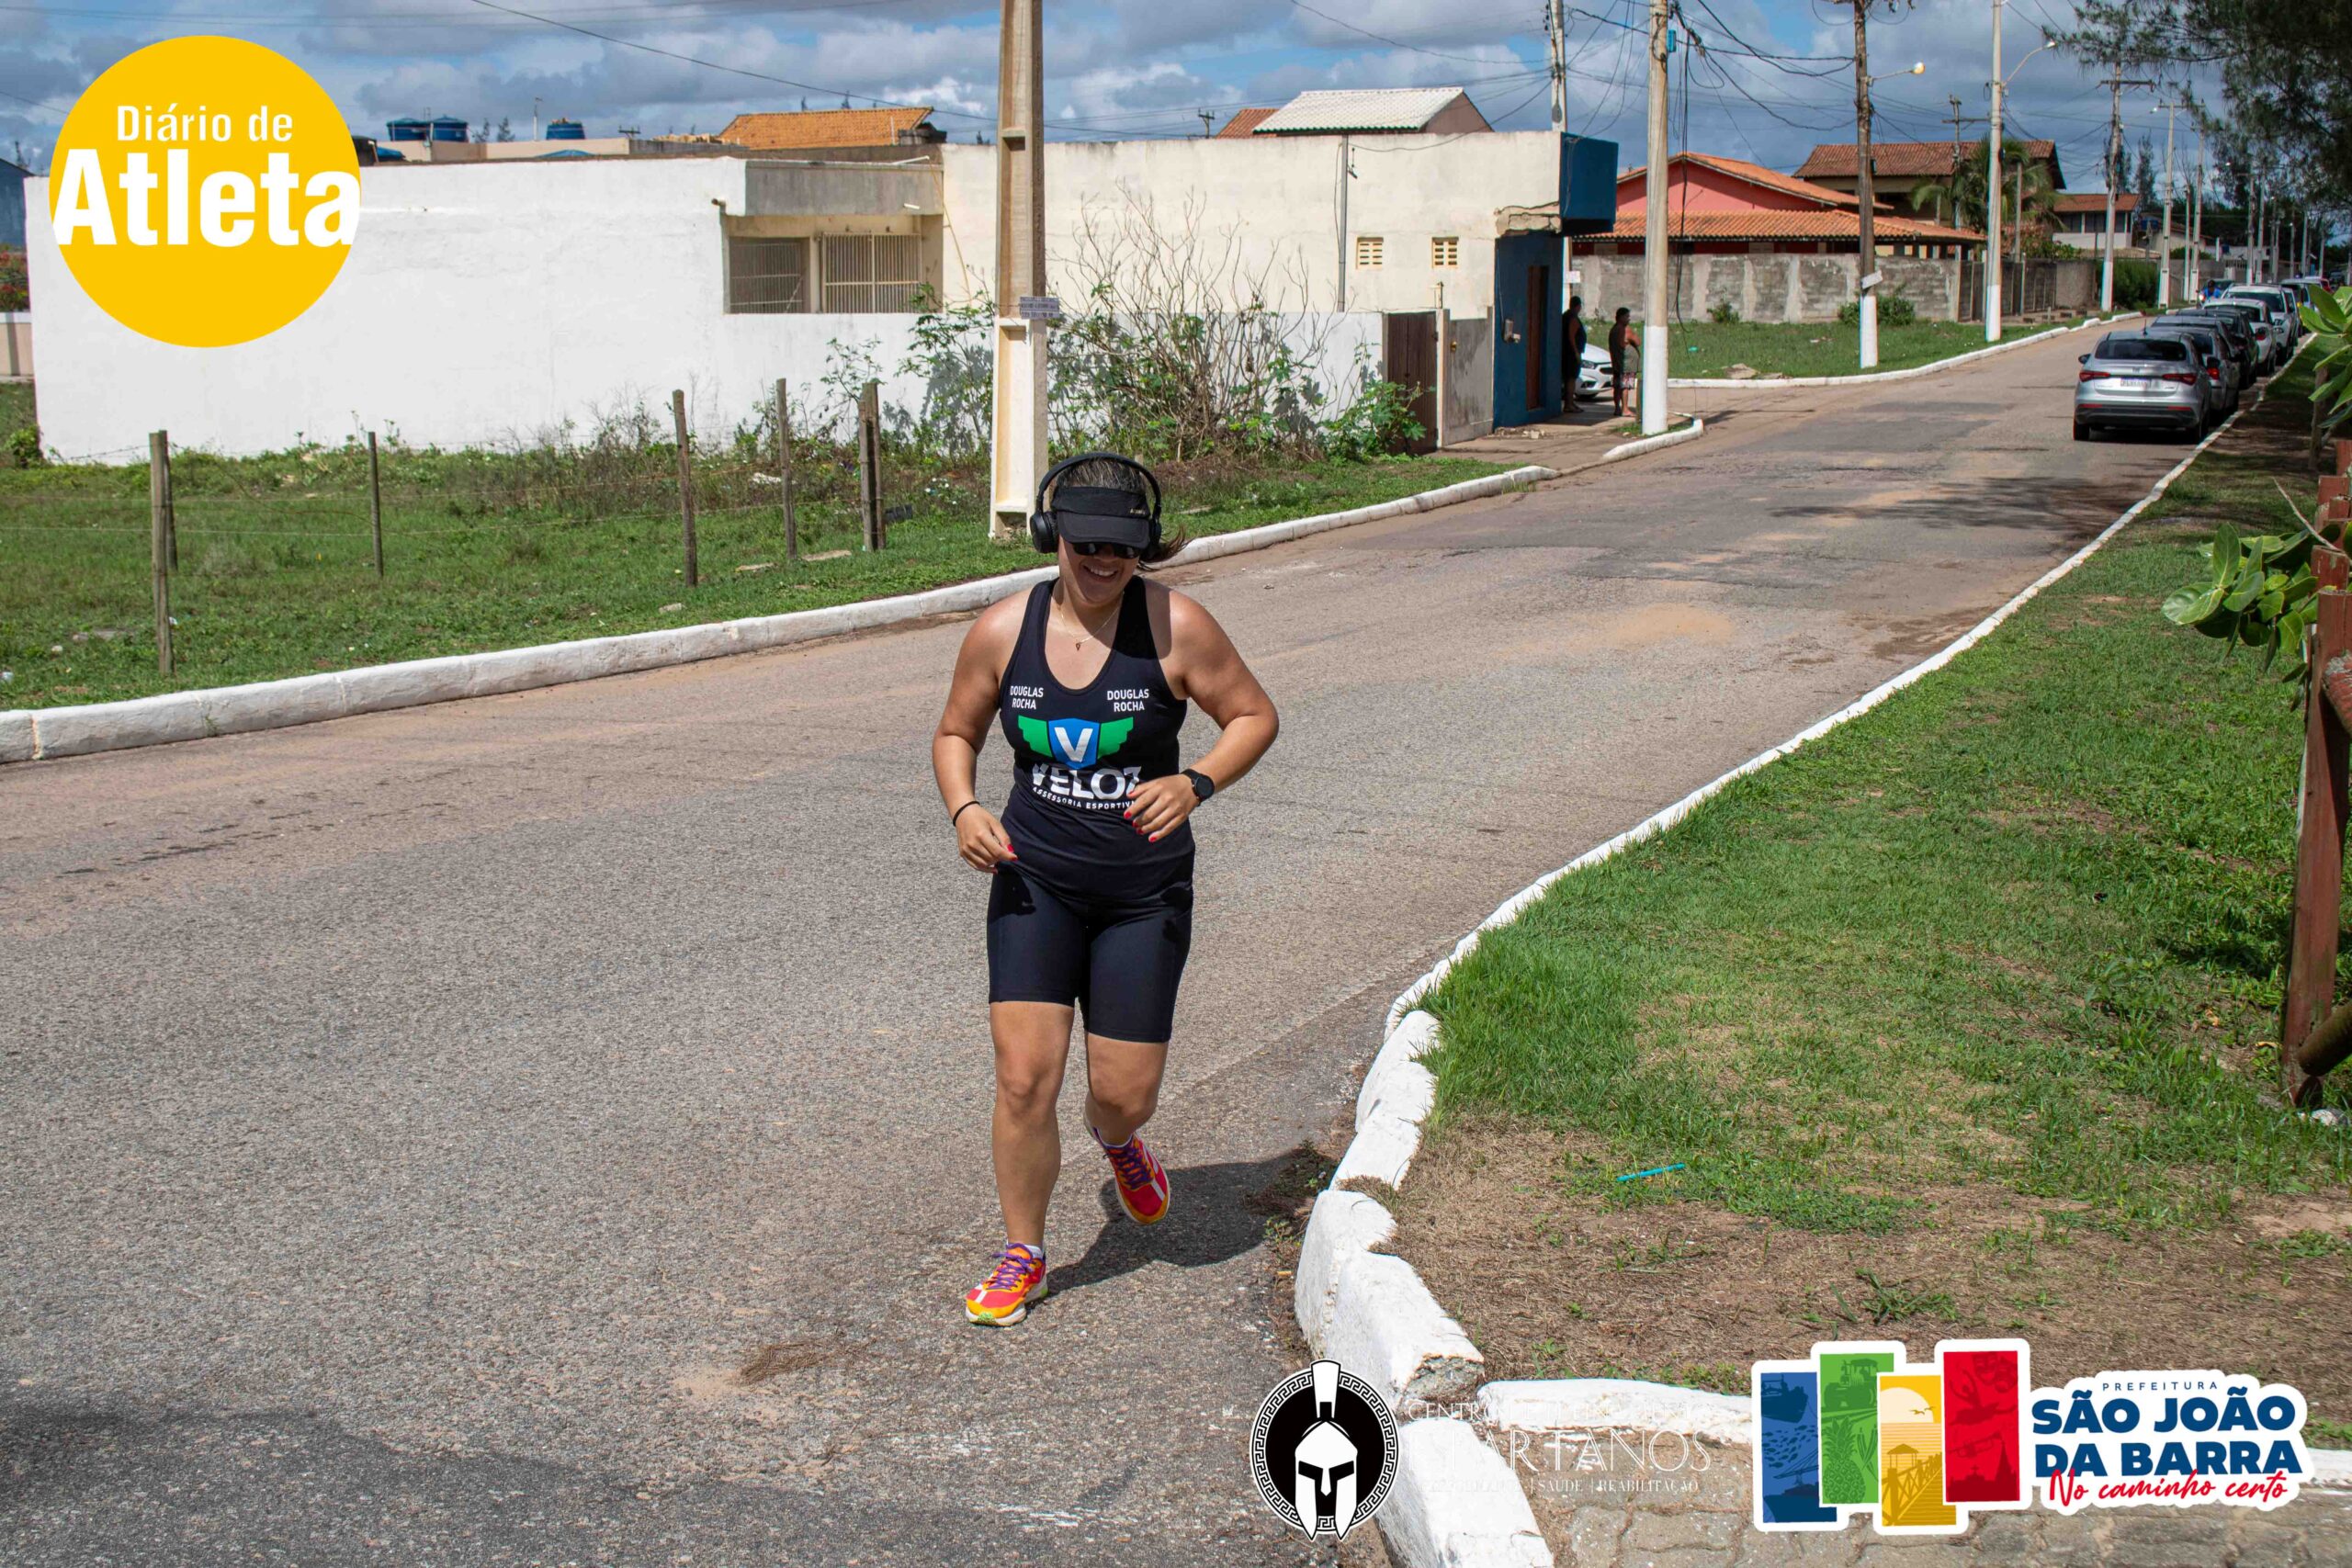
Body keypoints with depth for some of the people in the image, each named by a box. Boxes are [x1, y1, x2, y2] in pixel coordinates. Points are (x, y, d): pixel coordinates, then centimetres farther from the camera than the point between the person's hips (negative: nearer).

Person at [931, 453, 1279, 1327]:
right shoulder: (1002, 631, -4)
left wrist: (1197, 784, -19)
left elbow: (1255, 715, -1)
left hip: (1144, 892, -1)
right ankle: (1023, 1256, 14)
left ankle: (1117, 1141, 43)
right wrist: (964, 810, -9)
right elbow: (956, 733, 11)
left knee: (1124, 1091, 2)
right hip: (1034, 882, 1)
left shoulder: (1175, 626, -10)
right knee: (1024, 1079, -8)